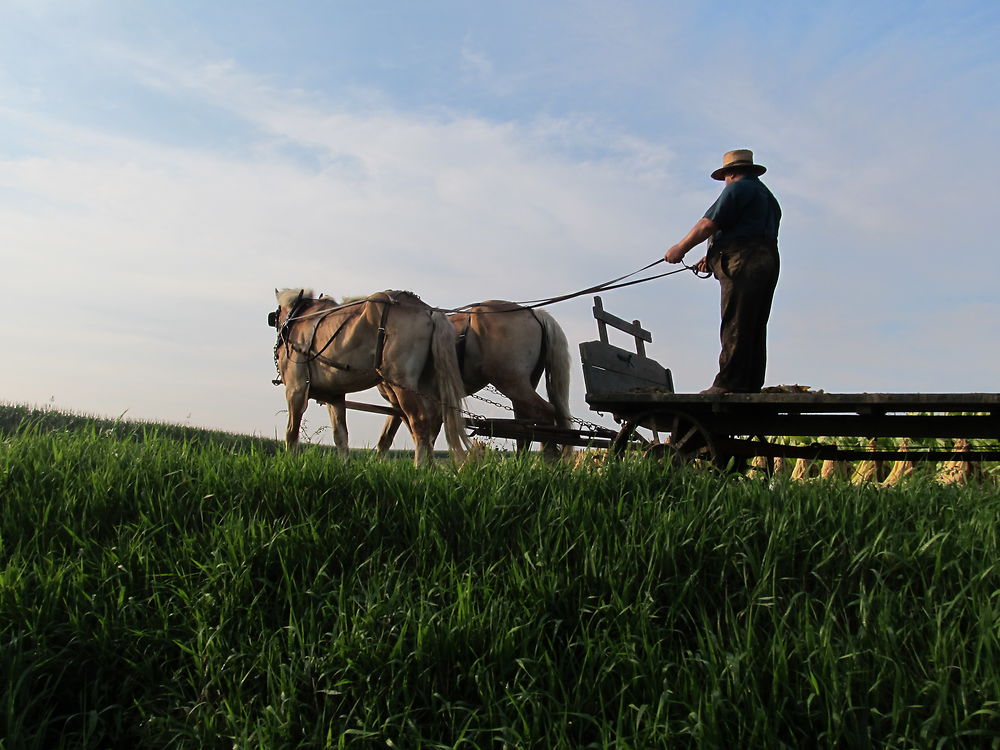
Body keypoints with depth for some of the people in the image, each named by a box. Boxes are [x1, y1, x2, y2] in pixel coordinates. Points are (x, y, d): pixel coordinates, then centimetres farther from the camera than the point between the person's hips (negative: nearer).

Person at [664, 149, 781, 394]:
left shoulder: (738, 188, 0)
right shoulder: (767, 196, 30)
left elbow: (709, 224, -8)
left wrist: (680, 249, 1)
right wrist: (714, 257, 29)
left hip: (743, 265, -10)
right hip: (767, 262, 10)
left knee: (735, 327, -13)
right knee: (754, 329, 7)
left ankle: (729, 384, -17)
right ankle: (751, 387, 6)